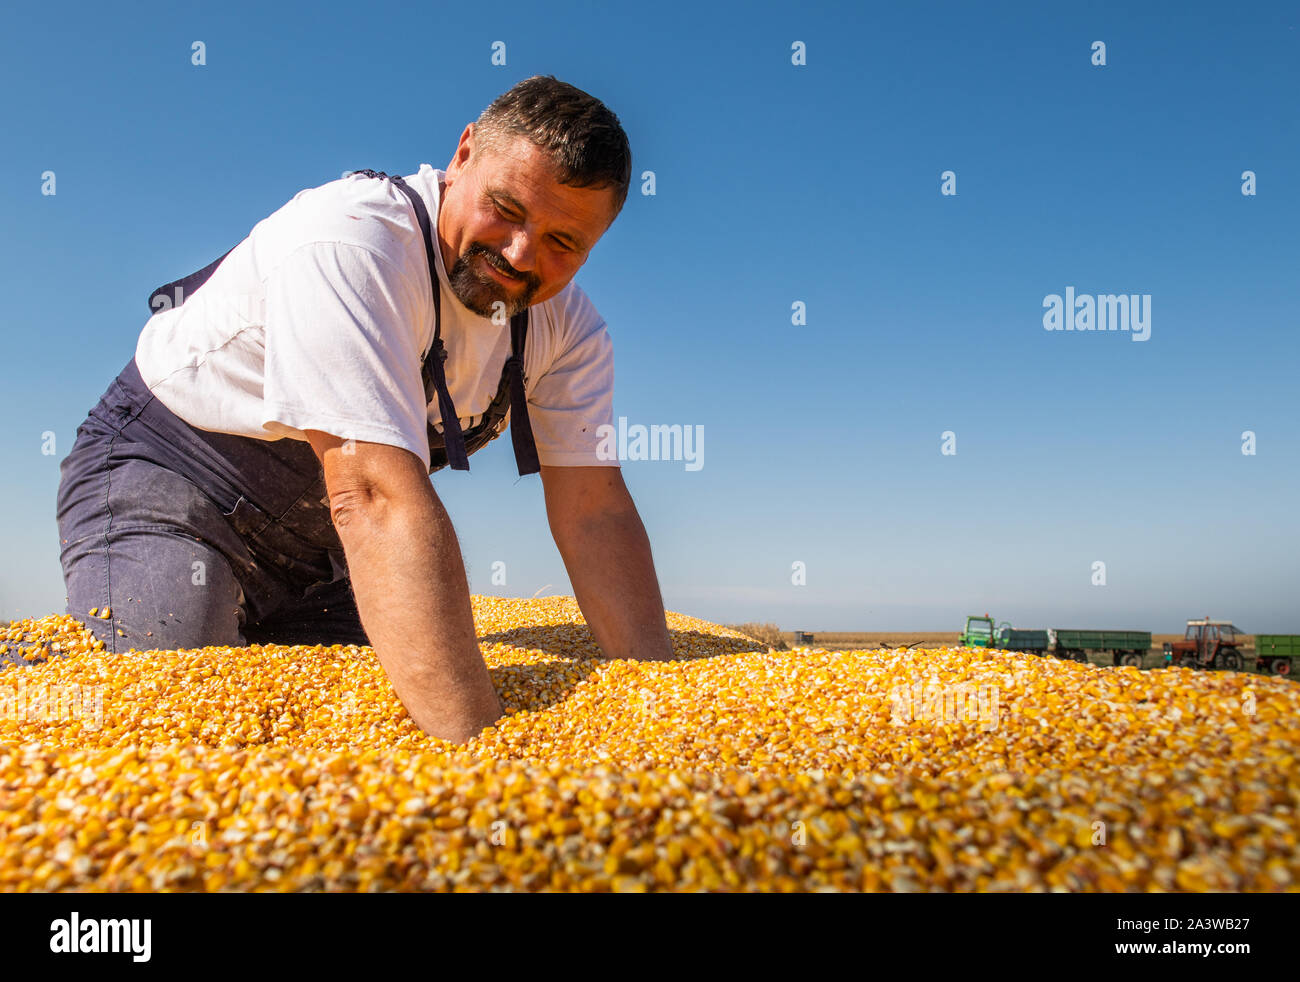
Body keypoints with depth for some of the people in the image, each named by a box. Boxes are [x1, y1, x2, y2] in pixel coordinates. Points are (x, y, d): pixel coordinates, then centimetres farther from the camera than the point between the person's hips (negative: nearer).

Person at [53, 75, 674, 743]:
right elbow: (378, 496, -42)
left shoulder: (566, 325, -10)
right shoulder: (349, 240, -32)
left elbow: (596, 511, -14)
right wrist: (476, 744, -46)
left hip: (317, 534, 6)